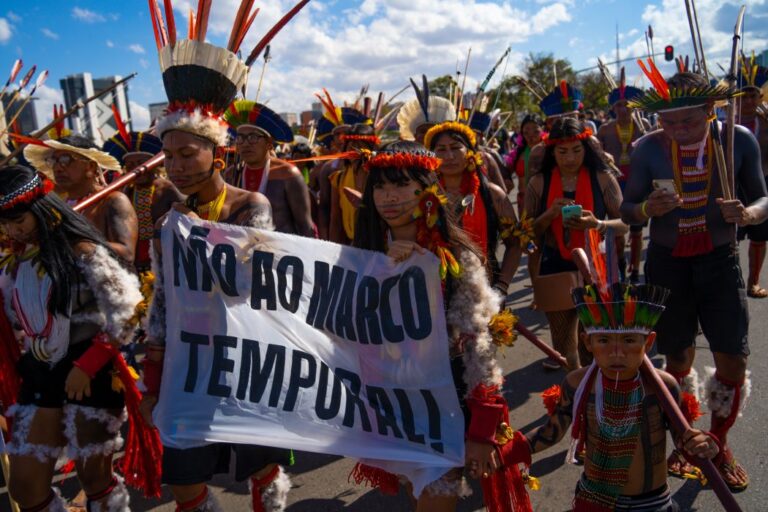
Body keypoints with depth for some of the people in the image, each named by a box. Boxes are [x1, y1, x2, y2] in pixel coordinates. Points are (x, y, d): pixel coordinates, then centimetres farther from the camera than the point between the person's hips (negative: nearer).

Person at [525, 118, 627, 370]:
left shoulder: (602, 178, -1)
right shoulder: (539, 183, 1)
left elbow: (624, 224, 0)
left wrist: (597, 224, -21)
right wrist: (550, 215, -17)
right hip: (556, 271, 1)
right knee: (564, 350, 12)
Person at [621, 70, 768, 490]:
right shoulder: (647, 149, -10)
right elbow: (626, 210, -2)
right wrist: (647, 209, -25)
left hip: (720, 259, 1)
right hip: (667, 262, 0)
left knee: (733, 360, 0)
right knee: (678, 359, 9)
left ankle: (719, 443, 26)